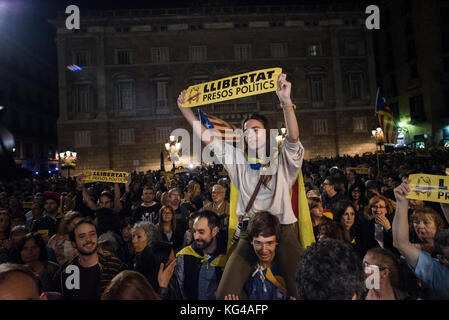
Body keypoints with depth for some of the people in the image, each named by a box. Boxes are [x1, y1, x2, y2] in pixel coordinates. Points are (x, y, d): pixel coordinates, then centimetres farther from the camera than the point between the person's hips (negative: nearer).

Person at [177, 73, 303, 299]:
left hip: (283, 230, -2)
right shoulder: (239, 161, 10)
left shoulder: (282, 161, 2)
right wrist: (185, 110, 7)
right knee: (225, 293, -5)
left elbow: (293, 138, -18)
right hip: (249, 232, 2)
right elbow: (207, 138, 10)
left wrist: (286, 102, -31)